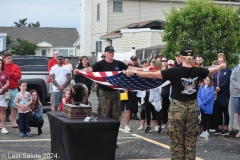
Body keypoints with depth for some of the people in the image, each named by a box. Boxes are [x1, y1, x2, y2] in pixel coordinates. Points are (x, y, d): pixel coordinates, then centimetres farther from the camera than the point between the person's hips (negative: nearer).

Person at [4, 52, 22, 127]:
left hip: (14, 89, 3)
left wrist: (8, 75, -8)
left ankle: (14, 122, 10)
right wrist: (13, 74, -10)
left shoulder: (16, 67, 10)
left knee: (14, 106, 5)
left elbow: (19, 76, -3)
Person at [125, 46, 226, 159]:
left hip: (177, 107, -3)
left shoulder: (175, 72, -16)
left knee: (176, 141, 6)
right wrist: (221, 66, 39)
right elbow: (211, 71, 17)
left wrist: (134, 73, -3)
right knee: (190, 142, 11)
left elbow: (152, 75, -12)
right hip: (193, 107, 4)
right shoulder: (198, 71, -4)